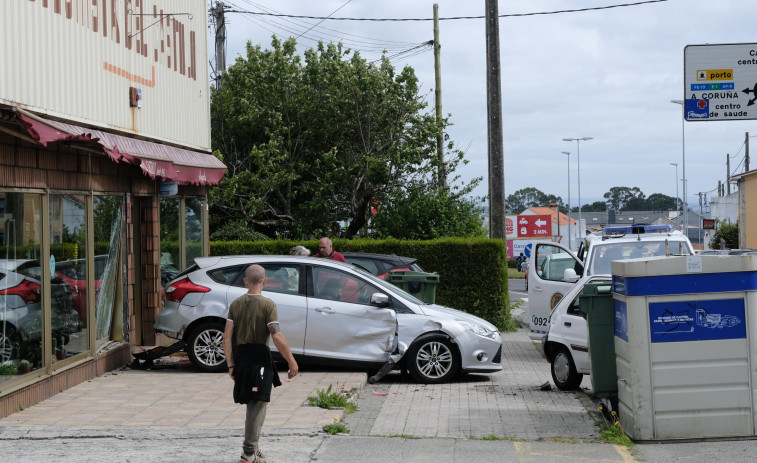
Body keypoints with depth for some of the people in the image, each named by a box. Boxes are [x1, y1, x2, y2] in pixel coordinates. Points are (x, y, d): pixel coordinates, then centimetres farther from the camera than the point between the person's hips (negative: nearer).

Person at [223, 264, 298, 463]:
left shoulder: (236, 304, 5)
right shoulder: (268, 305, -11)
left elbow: (227, 337, 2)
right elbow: (277, 337, -18)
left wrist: (231, 365, 7)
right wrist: (292, 363, -12)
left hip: (241, 359, 5)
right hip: (260, 359, -5)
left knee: (252, 404, 19)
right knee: (257, 406, -1)